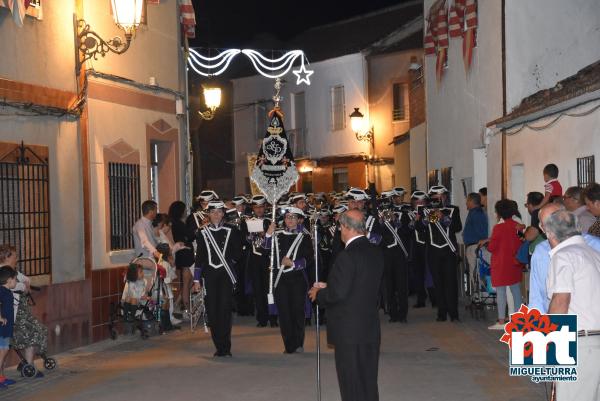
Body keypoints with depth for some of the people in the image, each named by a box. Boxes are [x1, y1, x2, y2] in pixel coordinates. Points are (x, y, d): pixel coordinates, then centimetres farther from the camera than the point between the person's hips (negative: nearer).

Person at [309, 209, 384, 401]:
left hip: (349, 332, -8)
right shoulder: (376, 252, 6)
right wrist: (327, 287, 14)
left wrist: (319, 293, -2)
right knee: (369, 384, 16)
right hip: (372, 329, 8)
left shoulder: (347, 256, -21)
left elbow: (337, 294, -23)